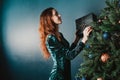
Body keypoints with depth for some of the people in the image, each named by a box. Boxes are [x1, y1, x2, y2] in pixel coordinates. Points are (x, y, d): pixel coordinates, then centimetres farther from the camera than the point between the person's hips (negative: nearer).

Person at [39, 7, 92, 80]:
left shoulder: (59, 35, 8)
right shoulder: (51, 38, -19)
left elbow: (67, 51, 15)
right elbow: (70, 55, -23)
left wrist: (77, 38, 11)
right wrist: (84, 39, -25)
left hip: (65, 74, 8)